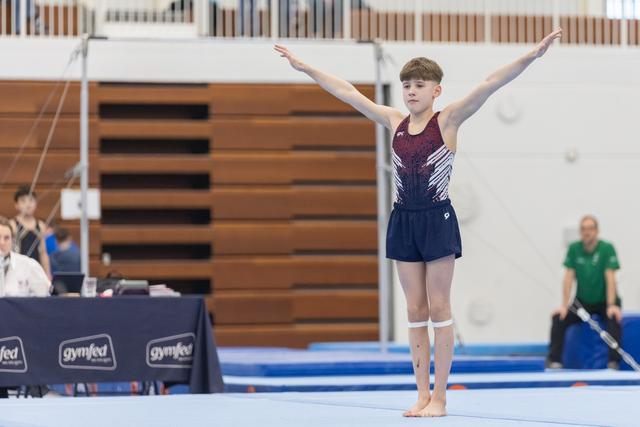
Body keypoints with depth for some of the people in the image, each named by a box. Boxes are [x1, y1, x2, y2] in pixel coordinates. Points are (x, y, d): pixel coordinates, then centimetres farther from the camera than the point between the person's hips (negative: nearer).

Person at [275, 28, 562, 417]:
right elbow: (347, 93, 13)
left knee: (439, 308, -1)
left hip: (437, 220, -5)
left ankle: (439, 397, 4)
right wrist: (304, 67, 17)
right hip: (404, 220, 5)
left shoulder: (448, 120, -6)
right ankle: (423, 395, 11)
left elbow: (490, 85, -17)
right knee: (415, 311, 7)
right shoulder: (395, 122, 7)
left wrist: (533, 55, -27)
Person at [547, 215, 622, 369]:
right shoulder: (574, 248, -5)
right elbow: (569, 278, -6)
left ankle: (614, 362, -32)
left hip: (604, 302, -3)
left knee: (614, 319, -34)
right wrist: (564, 305, -15)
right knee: (558, 319, -19)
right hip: (582, 302, 3)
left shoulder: (607, 248, -14)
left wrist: (611, 305, -29)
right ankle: (554, 361, -13)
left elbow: (610, 278, -20)